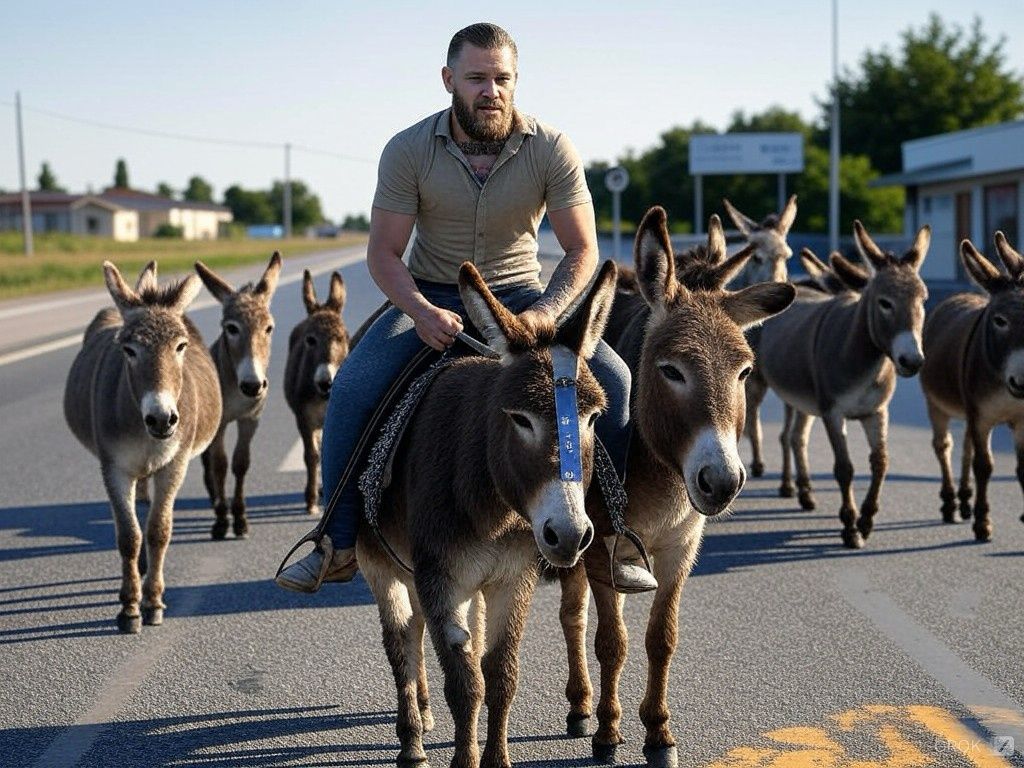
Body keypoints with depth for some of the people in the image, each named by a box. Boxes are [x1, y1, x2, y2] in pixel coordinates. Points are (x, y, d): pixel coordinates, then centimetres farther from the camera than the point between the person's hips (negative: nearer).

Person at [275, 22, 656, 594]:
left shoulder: (552, 150, -12)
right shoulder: (408, 151, -13)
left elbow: (583, 251, -9)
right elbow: (383, 253, -10)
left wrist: (545, 313, -27)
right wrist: (421, 311, -29)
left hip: (519, 296, 0)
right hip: (429, 296, 0)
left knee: (613, 380, -22)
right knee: (352, 389, -24)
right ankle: (339, 545, -11)